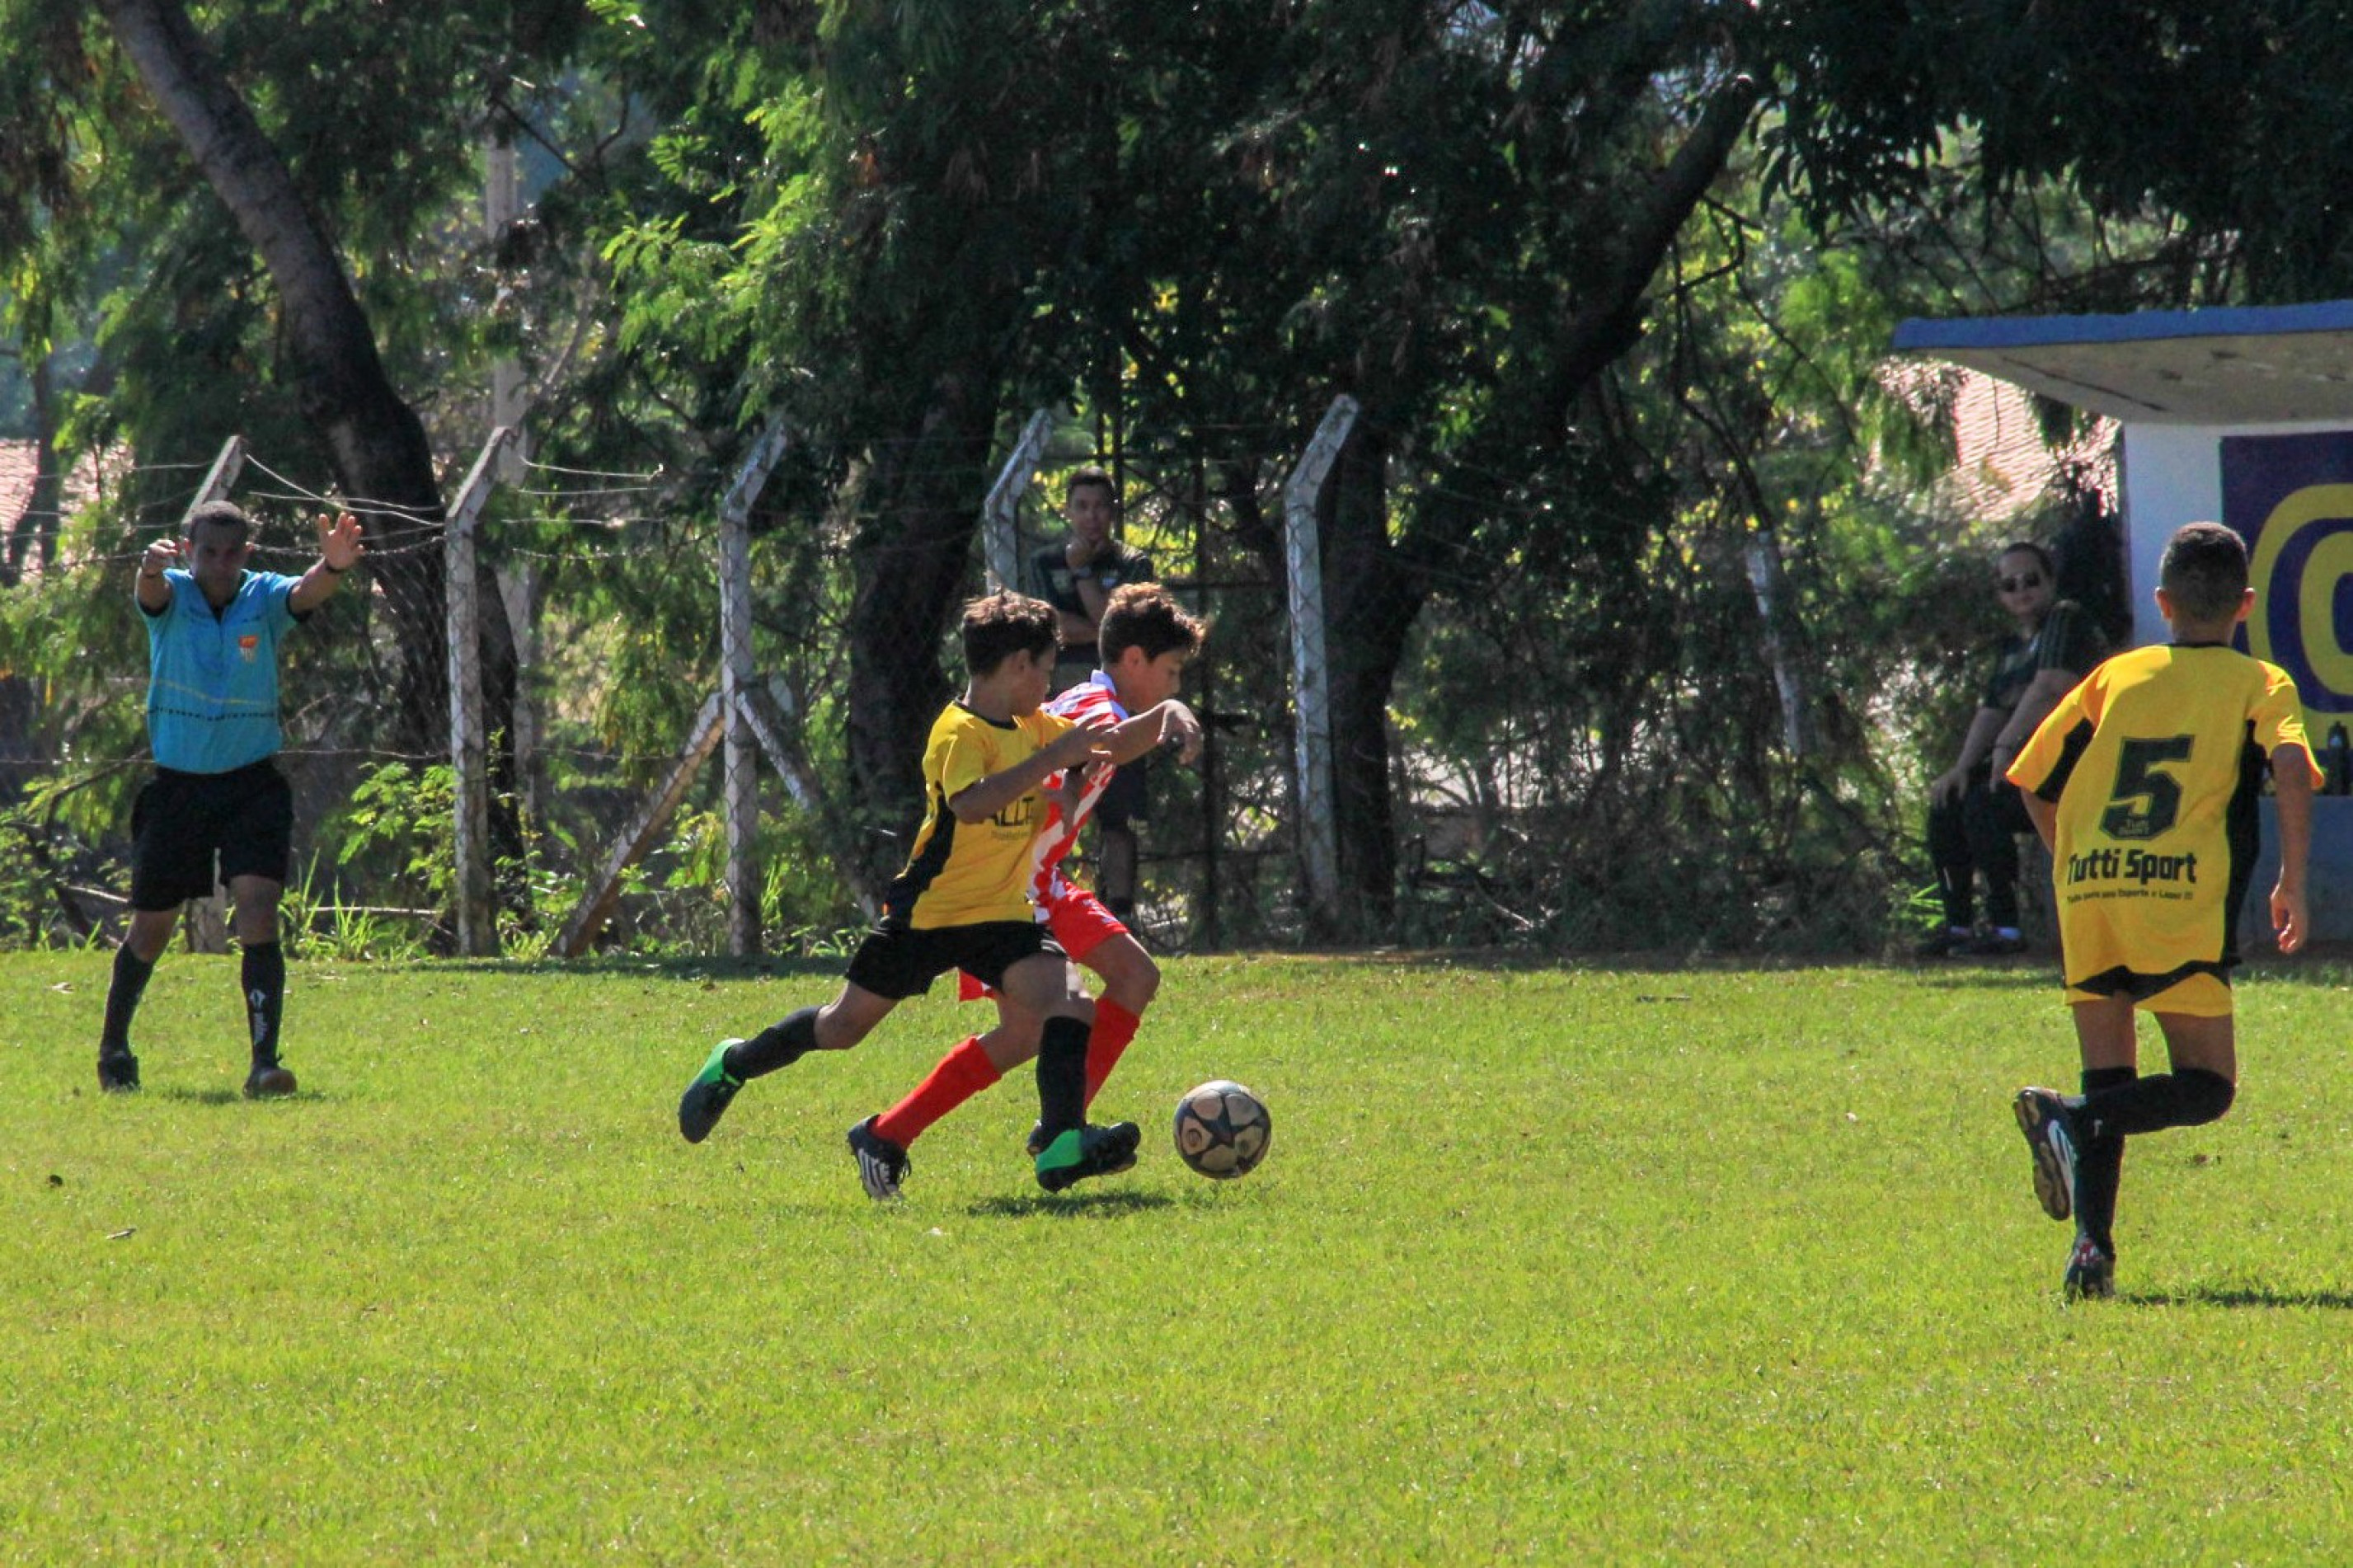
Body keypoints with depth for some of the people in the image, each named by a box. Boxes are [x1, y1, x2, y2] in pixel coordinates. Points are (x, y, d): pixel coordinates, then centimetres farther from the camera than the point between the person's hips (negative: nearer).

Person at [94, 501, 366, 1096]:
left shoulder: (264, 599, -5)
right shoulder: (171, 597, -6)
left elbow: (307, 593, -26)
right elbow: (151, 592, -29)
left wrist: (333, 567, -51)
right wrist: (152, 568, -55)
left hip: (252, 785, 0)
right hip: (176, 784, 0)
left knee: (259, 911, -17)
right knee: (151, 927, 11)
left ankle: (264, 1060, -20)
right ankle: (114, 1046, 32)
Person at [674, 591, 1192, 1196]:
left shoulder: (1035, 728, 8)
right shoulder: (960, 732, -18)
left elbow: (1110, 748, 20)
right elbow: (970, 804, -36)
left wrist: (1165, 716, 2)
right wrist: (1050, 760, -37)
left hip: (1002, 916, 6)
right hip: (929, 912, -6)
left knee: (1065, 1004, -20)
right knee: (844, 1026, 9)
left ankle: (1063, 1145, -30)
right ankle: (733, 1066, 34)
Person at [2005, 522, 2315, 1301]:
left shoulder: (2116, 677, 19)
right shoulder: (2259, 683, 10)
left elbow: (2036, 783, 19)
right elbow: (2290, 764, -10)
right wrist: (2292, 878, -9)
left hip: (2086, 892, 4)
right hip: (2183, 901, -4)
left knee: (2111, 1088, 10)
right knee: (2207, 1086, 5)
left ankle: (2092, 1247, -10)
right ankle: (2072, 1117, -20)